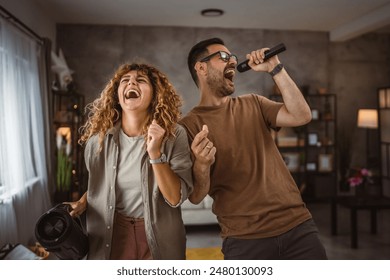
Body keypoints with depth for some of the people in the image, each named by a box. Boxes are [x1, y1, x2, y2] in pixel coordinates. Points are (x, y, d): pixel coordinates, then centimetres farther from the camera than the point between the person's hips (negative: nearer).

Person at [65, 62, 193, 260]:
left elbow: (176, 198, -19)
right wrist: (82, 202, -5)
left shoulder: (174, 135, -14)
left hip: (159, 239, -2)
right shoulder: (98, 138, -6)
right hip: (110, 236, 2)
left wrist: (155, 154, -28)